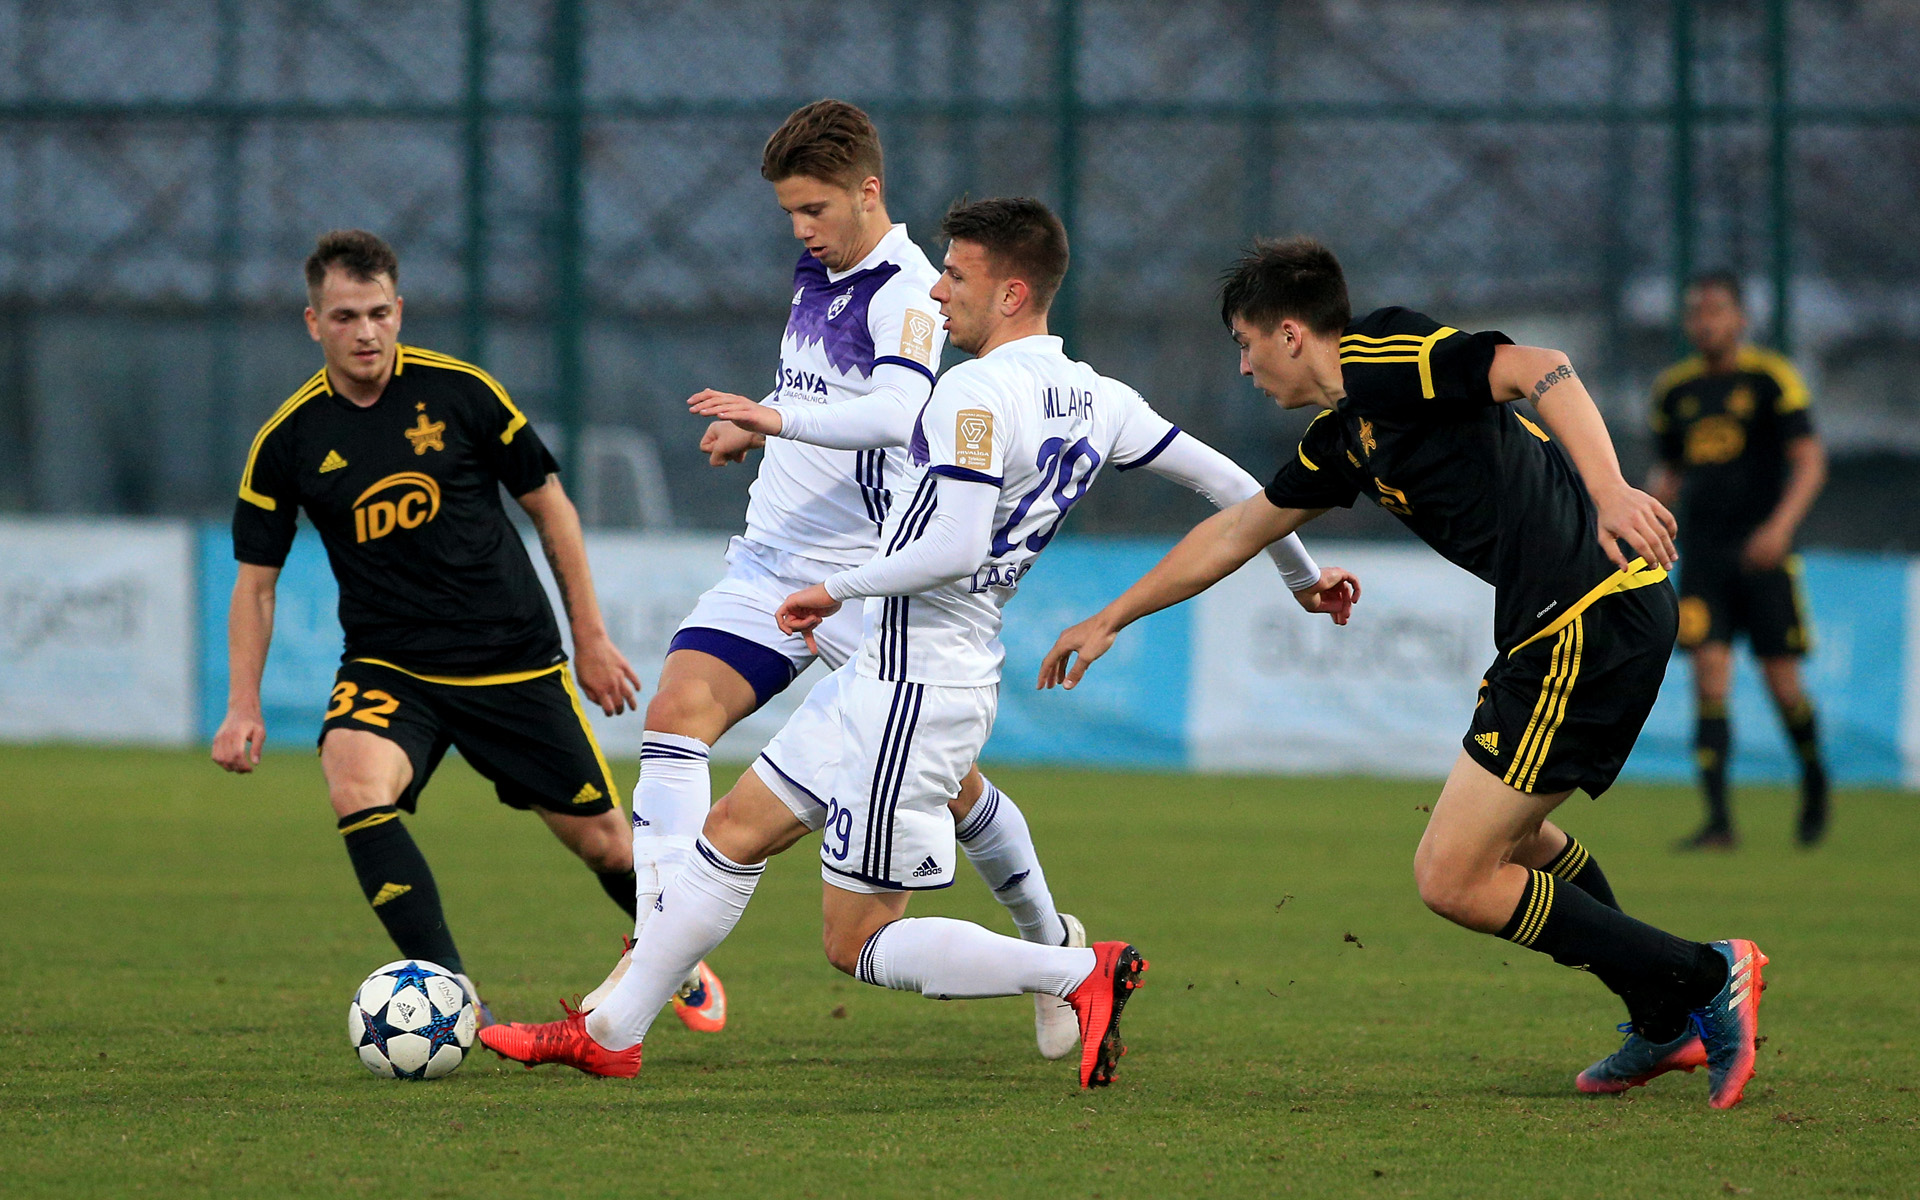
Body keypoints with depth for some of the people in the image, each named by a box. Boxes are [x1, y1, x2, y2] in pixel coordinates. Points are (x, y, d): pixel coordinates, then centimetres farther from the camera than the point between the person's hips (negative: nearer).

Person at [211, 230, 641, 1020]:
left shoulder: (458, 391, -7)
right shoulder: (289, 439, -5)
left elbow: (548, 504, 4)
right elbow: (256, 579, 4)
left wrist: (591, 639, 5)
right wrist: (243, 707, -6)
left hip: (513, 659, 0)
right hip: (387, 667, 0)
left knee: (604, 843, 5)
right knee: (355, 785, -31)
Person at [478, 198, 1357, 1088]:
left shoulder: (979, 391, -19)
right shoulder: (1094, 398, 7)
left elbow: (953, 550, -28)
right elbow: (1224, 480, 13)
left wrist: (837, 589, -13)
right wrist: (1304, 575, 27)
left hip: (914, 693, -10)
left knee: (859, 944, -4)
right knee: (736, 830, 17)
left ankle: (1080, 972, -11)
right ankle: (612, 1034, 24)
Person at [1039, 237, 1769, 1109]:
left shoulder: (1383, 362, -7)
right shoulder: (1343, 434, 22)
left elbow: (1540, 371, -21)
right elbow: (1237, 531, 34)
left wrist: (1608, 492, -34)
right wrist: (1110, 621, 42)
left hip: (1594, 616, -10)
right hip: (1569, 621, 10)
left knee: (1451, 878, -7)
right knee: (1505, 835, 29)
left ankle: (1703, 981, -4)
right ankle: (1664, 1022, 33)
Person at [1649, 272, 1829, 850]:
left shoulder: (1772, 378, -4)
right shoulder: (1674, 389, 10)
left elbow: (1810, 461, -9)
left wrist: (1780, 525, -25)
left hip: (1764, 557, -3)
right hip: (1702, 557, 3)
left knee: (1783, 685, 0)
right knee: (1709, 681, -10)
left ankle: (1814, 781, 29)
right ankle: (1718, 819, -12)